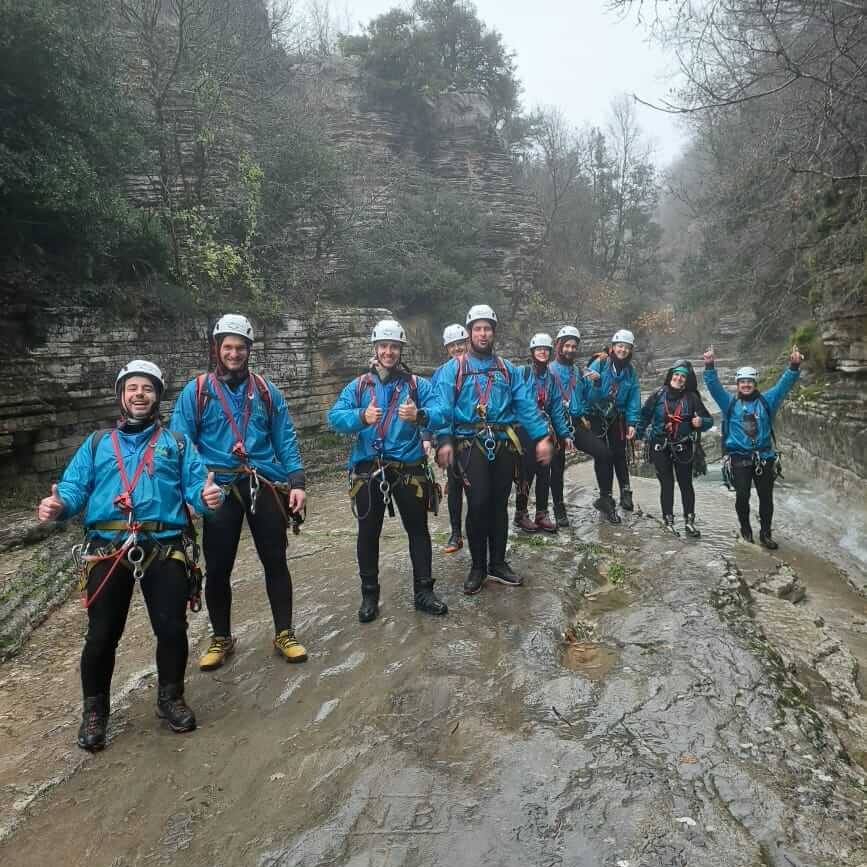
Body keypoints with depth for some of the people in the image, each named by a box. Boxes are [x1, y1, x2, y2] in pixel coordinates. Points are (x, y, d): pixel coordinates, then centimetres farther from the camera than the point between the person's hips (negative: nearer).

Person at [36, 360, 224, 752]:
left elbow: (195, 486, 0)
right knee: (102, 634, 3)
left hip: (164, 548, 0)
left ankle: (171, 697, 24)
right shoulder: (96, 444, 17)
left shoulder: (178, 444, 13)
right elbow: (74, 488, 6)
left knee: (172, 628, 0)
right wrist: (57, 506, -17)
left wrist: (208, 496, -24)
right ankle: (94, 709, 26)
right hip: (107, 549, 1)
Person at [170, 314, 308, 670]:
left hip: (266, 486, 1)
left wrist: (296, 482, -3)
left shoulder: (266, 390, 6)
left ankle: (284, 634, 24)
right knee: (217, 568, 8)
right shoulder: (196, 391, 0)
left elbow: (285, 440, 6)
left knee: (275, 561, 8)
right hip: (220, 490, -1)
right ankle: (221, 639, 28)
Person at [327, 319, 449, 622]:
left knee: (418, 530, 8)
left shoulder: (417, 384, 3)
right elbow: (335, 417, -9)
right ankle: (369, 595, 26)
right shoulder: (358, 386, 5)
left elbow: (440, 414, -13)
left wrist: (419, 416, -36)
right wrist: (361, 417, -30)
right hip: (369, 470, 1)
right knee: (368, 533, 10)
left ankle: (423, 592, 24)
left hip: (409, 469, 0)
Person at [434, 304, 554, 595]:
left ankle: (497, 563, 25)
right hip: (471, 445, -4)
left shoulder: (507, 369, 13)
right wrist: (444, 441, -21)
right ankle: (478, 567, 11)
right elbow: (443, 408, -8)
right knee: (478, 504, -7)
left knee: (499, 504, 11)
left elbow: (526, 405, 5)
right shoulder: (453, 369, 2)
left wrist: (542, 437, -5)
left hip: (504, 445, 4)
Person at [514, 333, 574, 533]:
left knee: (545, 473, 8)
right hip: (525, 428, -5)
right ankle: (521, 514, 10)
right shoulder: (522, 373, -5)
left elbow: (557, 409, 11)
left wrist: (565, 434, 6)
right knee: (526, 472, -3)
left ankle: (542, 514, 18)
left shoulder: (551, 378, 12)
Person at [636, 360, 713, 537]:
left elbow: (709, 420, -1)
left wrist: (701, 422, -22)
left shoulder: (692, 397, -3)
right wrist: (639, 435, 2)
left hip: (683, 448, 0)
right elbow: (645, 415, 7)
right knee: (667, 484, 4)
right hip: (660, 447, 0)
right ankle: (668, 522, 11)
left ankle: (689, 521, 15)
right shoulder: (659, 395, -2)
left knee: (686, 484, 5)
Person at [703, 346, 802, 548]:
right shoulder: (729, 402, 5)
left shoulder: (766, 401, 8)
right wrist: (710, 367, -21)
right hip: (739, 458, -1)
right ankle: (745, 530, 17)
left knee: (766, 497, 5)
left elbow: (784, 384, 1)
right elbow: (714, 386, -6)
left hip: (764, 458, 2)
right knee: (742, 496, -3)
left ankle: (766, 534, 18)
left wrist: (794, 367, -15)